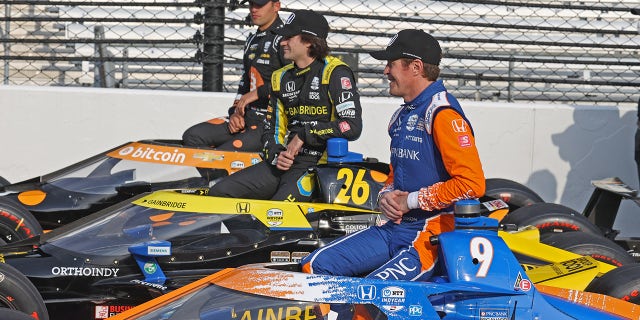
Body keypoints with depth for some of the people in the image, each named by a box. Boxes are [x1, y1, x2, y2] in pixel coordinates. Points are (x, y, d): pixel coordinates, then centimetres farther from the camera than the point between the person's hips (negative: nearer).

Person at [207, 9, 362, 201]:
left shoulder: (334, 72, -5)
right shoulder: (281, 77, 17)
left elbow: (352, 127, -15)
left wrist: (305, 135, -11)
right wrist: (276, 154, -3)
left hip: (319, 164, -8)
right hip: (284, 162, 8)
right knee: (219, 192, -6)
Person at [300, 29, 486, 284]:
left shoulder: (442, 114, -14)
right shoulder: (402, 116, 17)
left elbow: (472, 183, -22)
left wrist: (412, 200, -14)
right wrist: (386, 195, 5)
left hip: (433, 234, -10)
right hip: (396, 226, 10)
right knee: (314, 266, 0)